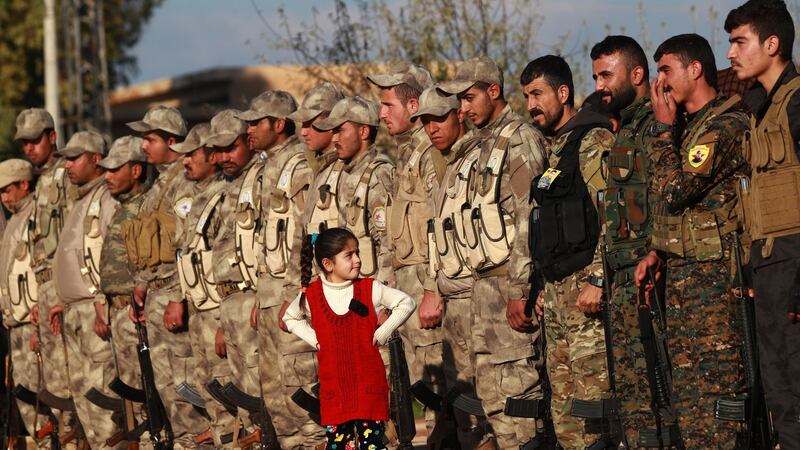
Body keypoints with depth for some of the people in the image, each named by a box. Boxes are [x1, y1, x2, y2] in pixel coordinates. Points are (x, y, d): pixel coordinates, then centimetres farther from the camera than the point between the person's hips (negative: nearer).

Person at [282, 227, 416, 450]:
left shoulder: (370, 289, -5)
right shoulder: (311, 295, -1)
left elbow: (406, 303, 3)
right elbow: (290, 318, 18)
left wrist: (382, 333, -6)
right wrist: (315, 340, 4)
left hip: (369, 387, -1)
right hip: (334, 388, 1)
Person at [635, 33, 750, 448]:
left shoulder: (725, 126, -13)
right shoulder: (688, 127, 18)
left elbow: (674, 191, -18)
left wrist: (663, 127, -9)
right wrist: (656, 251, 13)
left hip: (713, 276, -10)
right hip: (680, 273, 10)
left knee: (718, 387, -10)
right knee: (687, 392, 10)